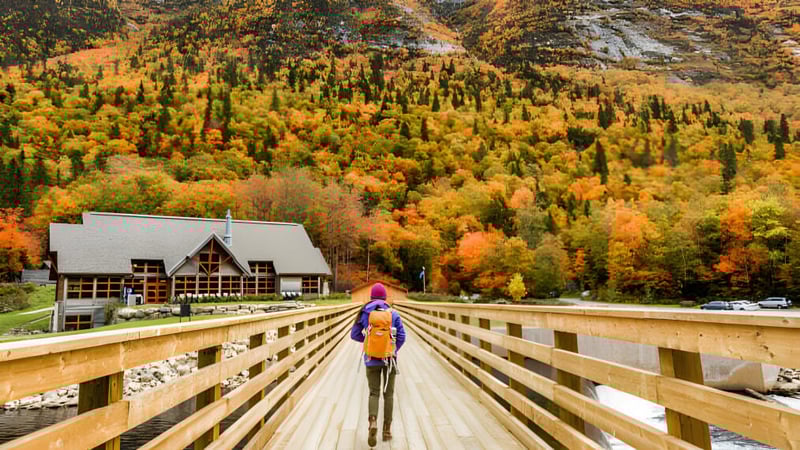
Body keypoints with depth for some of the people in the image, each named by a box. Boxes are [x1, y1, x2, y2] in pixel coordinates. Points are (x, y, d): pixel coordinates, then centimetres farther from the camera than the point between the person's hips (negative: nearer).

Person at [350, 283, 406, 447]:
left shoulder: (364, 313, -3)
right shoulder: (393, 313, -4)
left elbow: (354, 335, 0)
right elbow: (402, 336, -9)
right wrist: (393, 351, 7)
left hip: (371, 359, 0)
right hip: (389, 358, 0)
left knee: (374, 393, 9)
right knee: (388, 394, 15)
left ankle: (373, 422, -18)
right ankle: (387, 429, 15)